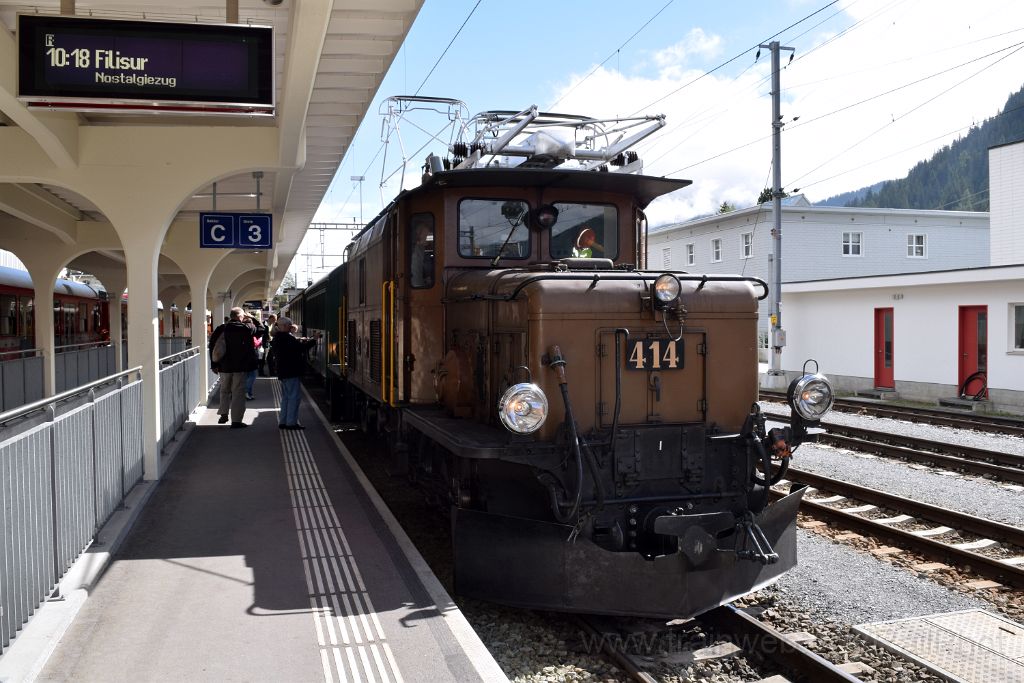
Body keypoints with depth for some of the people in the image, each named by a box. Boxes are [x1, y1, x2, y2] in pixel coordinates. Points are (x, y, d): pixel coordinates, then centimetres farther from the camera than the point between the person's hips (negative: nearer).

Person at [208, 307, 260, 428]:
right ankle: (236, 420, 0)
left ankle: (223, 414, 24)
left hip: (224, 367, 4)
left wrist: (214, 364, 8)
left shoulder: (220, 329, 2)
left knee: (225, 390, 21)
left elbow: (212, 347, 4)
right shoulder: (246, 328, -8)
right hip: (240, 367, -3)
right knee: (238, 392, 1)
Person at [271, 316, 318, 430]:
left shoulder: (278, 338, 14)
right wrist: (313, 340, -15)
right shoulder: (286, 338, -18)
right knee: (294, 397, -6)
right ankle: (291, 422, -6)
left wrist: (301, 341, 6)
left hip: (283, 372, 10)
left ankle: (282, 421, 19)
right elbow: (300, 347, -23)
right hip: (291, 372, -10)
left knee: (286, 397, 16)